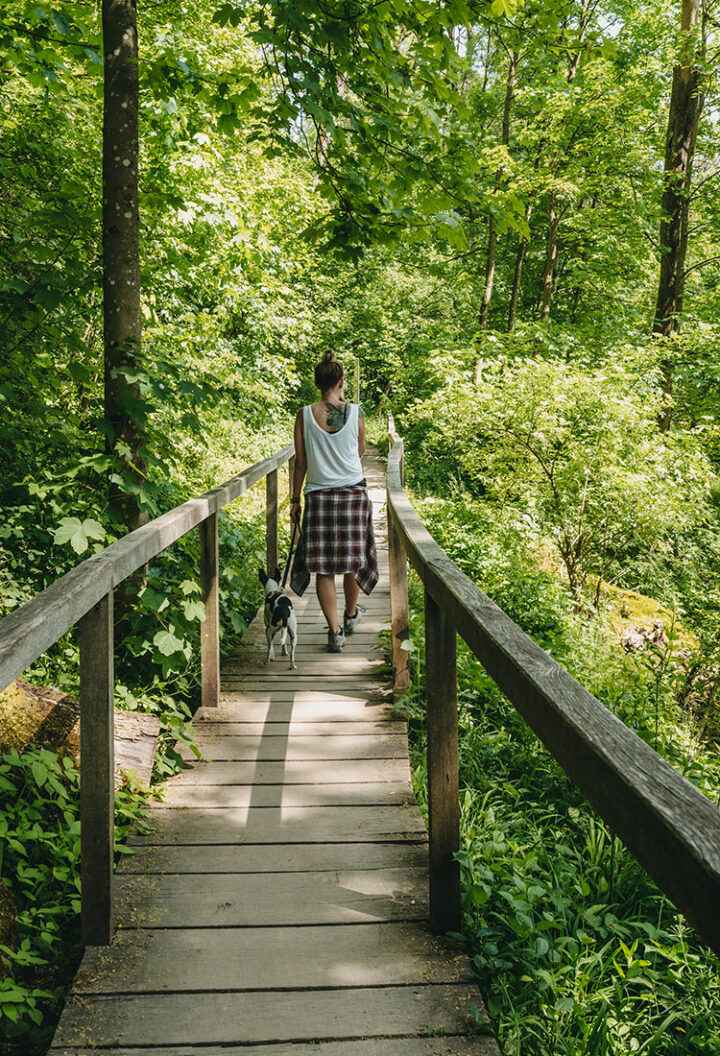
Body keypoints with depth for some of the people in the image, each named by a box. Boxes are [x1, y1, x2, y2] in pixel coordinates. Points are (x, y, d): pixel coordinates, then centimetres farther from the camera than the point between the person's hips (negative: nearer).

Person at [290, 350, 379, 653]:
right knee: (353, 559, 17)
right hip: (353, 492, 1)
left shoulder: (305, 415, -5)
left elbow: (300, 462, -1)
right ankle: (351, 615, 36)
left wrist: (295, 499, 9)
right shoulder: (355, 412, -4)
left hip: (319, 495, -1)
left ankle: (335, 630, 1)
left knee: (324, 567, 3)